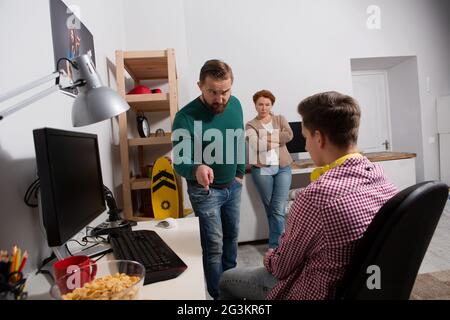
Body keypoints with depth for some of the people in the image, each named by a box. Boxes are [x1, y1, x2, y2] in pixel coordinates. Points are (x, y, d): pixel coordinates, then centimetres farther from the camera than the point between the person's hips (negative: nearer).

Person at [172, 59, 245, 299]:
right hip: (205, 191, -5)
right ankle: (219, 293, 27)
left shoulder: (235, 105, -7)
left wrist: (240, 173, 9)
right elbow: (180, 161, -27)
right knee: (214, 245, 3)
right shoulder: (186, 117, -24)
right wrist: (196, 169, -49)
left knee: (232, 235, 21)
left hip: (232, 185, 6)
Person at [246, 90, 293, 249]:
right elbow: (257, 145, -13)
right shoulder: (251, 125, 4)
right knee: (270, 210, 6)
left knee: (278, 209, -4)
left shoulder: (280, 119, 12)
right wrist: (278, 139, -5)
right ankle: (280, 241, 21)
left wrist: (267, 138, -9)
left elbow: (290, 135, -7)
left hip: (283, 168, 1)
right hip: (262, 170, -1)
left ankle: (274, 246, 6)